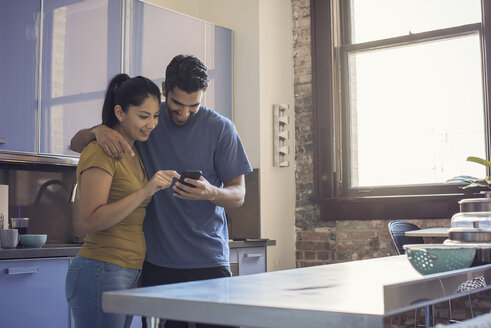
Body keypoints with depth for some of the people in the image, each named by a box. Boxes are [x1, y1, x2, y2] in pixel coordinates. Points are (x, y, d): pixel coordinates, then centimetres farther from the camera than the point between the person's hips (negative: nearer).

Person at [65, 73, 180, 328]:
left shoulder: (133, 154, 15)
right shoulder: (100, 153, -12)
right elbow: (90, 220, -19)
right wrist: (145, 191, -24)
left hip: (128, 275, 9)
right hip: (100, 274, -9)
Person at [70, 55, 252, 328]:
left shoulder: (221, 128, -1)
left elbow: (239, 195, 0)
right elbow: (76, 143, 7)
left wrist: (210, 193, -23)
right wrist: (98, 131, -17)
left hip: (208, 261, -1)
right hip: (155, 261, 2)